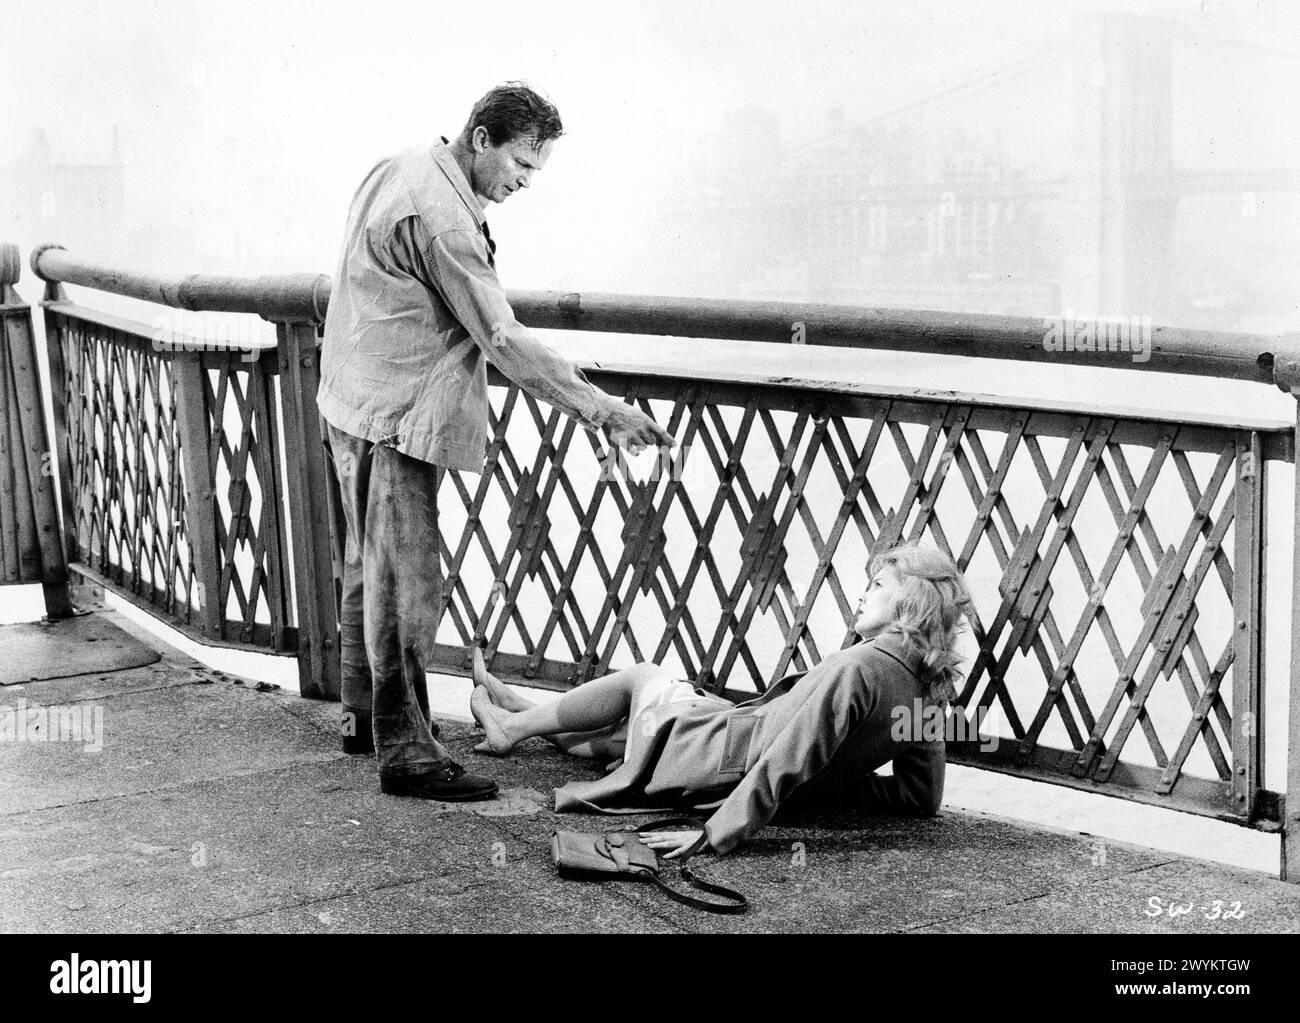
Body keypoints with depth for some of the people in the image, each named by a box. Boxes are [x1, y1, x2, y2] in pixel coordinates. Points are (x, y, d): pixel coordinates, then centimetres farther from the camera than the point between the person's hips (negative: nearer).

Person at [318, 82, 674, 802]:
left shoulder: (399, 170, 10)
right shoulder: (442, 216, -22)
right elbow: (502, 341, -22)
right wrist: (596, 406, -18)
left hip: (352, 405, 11)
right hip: (394, 418, -11)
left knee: (367, 570, 19)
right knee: (406, 581, -8)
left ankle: (364, 716, 32)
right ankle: (405, 752, -3)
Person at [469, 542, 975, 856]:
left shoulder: (858, 668, -29)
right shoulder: (925, 687, -2)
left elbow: (788, 760, -34)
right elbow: (924, 796, 4)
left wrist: (716, 834, -32)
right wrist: (835, 780, 7)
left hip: (726, 755, -7)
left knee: (640, 678, 17)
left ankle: (515, 725, 36)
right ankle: (518, 713, 51)